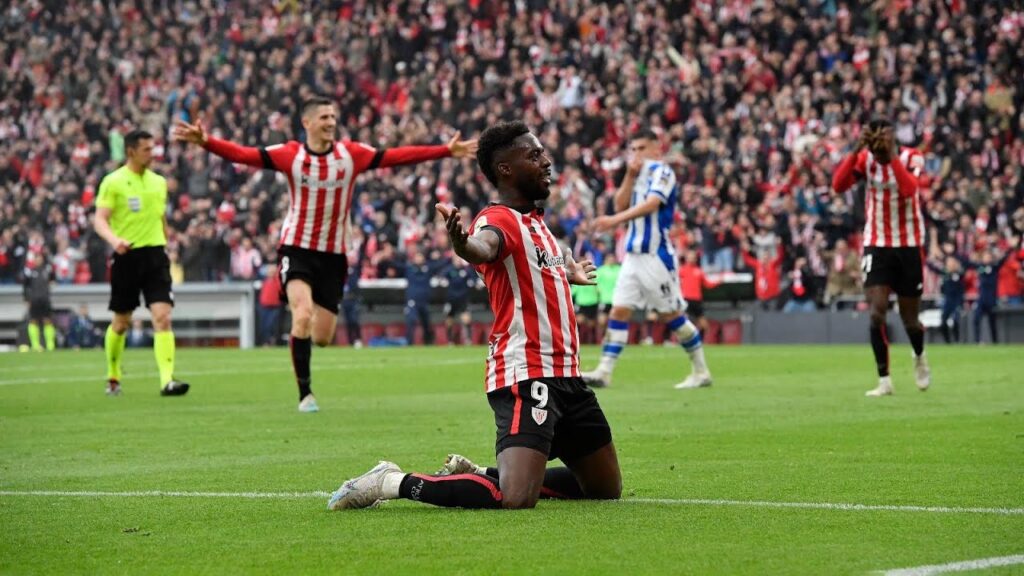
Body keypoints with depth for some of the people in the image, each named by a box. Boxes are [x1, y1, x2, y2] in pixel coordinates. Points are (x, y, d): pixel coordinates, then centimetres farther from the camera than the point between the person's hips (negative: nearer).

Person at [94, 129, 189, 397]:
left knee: (163, 317, -13)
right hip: (126, 255, -3)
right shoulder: (113, 182, -4)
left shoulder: (159, 182, 12)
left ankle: (167, 380, -20)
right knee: (121, 322, 9)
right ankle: (113, 377, 30)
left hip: (155, 254, 3)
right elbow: (100, 220, -10)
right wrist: (113, 239, -28)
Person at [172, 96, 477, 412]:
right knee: (303, 314, -24)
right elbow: (242, 154, -15)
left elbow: (396, 156, -4)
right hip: (297, 249, -3)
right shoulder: (289, 154, -8)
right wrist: (205, 141, -30)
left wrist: (446, 151, -8)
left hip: (333, 255, 3)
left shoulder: (351, 154, -3)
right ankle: (305, 393, -13)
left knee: (322, 338, 2)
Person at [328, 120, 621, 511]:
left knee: (606, 488, 18)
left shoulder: (536, 221, 17)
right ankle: (394, 483, -8)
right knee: (517, 499, -25)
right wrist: (462, 244, -59)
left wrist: (568, 273, 52)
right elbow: (484, 246, -36)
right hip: (525, 374, -10)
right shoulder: (500, 218, -12)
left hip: (564, 376, 10)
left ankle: (474, 474, 23)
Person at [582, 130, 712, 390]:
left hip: (657, 255, -7)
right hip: (634, 255, 7)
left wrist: (615, 220, -34)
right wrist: (630, 176, -5)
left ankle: (701, 371, 11)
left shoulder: (662, 172, -9)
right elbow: (620, 205, 7)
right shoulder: (639, 173, 16)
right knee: (619, 310, -2)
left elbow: (651, 204, -25)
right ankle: (604, 372, -5)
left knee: (672, 315, -1)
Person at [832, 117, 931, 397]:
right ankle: (884, 381, -7)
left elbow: (908, 189, -32)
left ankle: (919, 357, 41)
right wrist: (857, 149, -28)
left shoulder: (911, 158, -12)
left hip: (909, 245, -1)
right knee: (877, 312, -15)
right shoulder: (865, 159, -5)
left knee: (909, 318, 8)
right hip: (877, 245, 1)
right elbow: (838, 185, -21)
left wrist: (891, 154, -35)